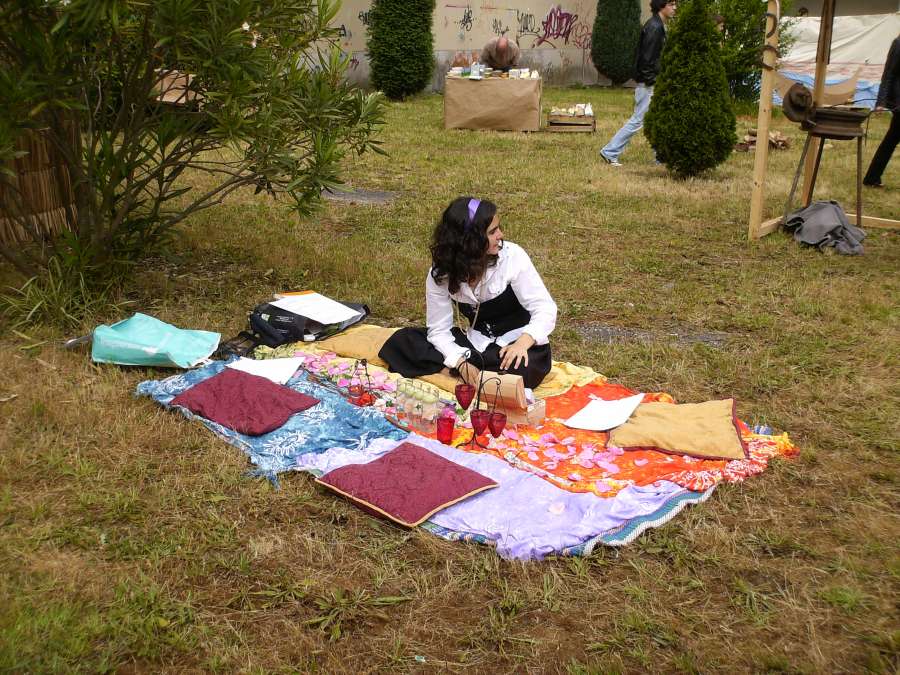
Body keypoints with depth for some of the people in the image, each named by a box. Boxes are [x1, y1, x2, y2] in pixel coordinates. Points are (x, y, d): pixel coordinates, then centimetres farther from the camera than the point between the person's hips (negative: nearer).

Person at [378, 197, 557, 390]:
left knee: (523, 368, -39)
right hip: (476, 343, 2)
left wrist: (523, 343, -37)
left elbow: (545, 308, -17)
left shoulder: (512, 256, -18)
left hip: (516, 343, -2)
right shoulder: (440, 274, -11)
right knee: (403, 341, -13)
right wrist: (461, 363, -29)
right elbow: (438, 329, -10)